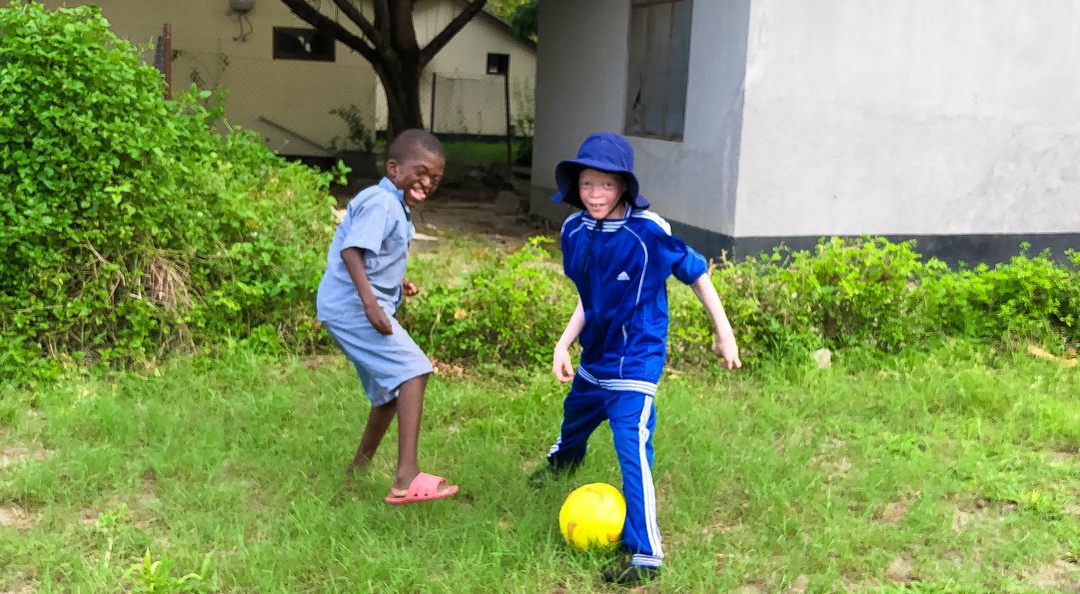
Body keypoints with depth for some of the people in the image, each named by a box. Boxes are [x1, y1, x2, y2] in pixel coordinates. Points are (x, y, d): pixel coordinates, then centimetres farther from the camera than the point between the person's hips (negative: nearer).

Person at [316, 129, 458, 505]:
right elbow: (351, 250, -27)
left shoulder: (397, 206, 17)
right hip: (353, 308, -11)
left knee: (392, 390, 18)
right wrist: (370, 301, -34)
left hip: (354, 309, 11)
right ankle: (407, 480, -29)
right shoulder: (381, 203, -15)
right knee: (413, 372, -21)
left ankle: (358, 470, 35)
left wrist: (397, 282, 19)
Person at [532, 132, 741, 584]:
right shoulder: (574, 231, -7)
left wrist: (724, 334, -8)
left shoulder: (648, 231, -24)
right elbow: (588, 296, 4)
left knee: (632, 449, -17)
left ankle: (645, 556, -8)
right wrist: (564, 344, -5)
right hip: (593, 355, 7)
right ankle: (562, 459, 67)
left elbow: (696, 275, -13)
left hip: (634, 362, -7)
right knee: (574, 416, 31)